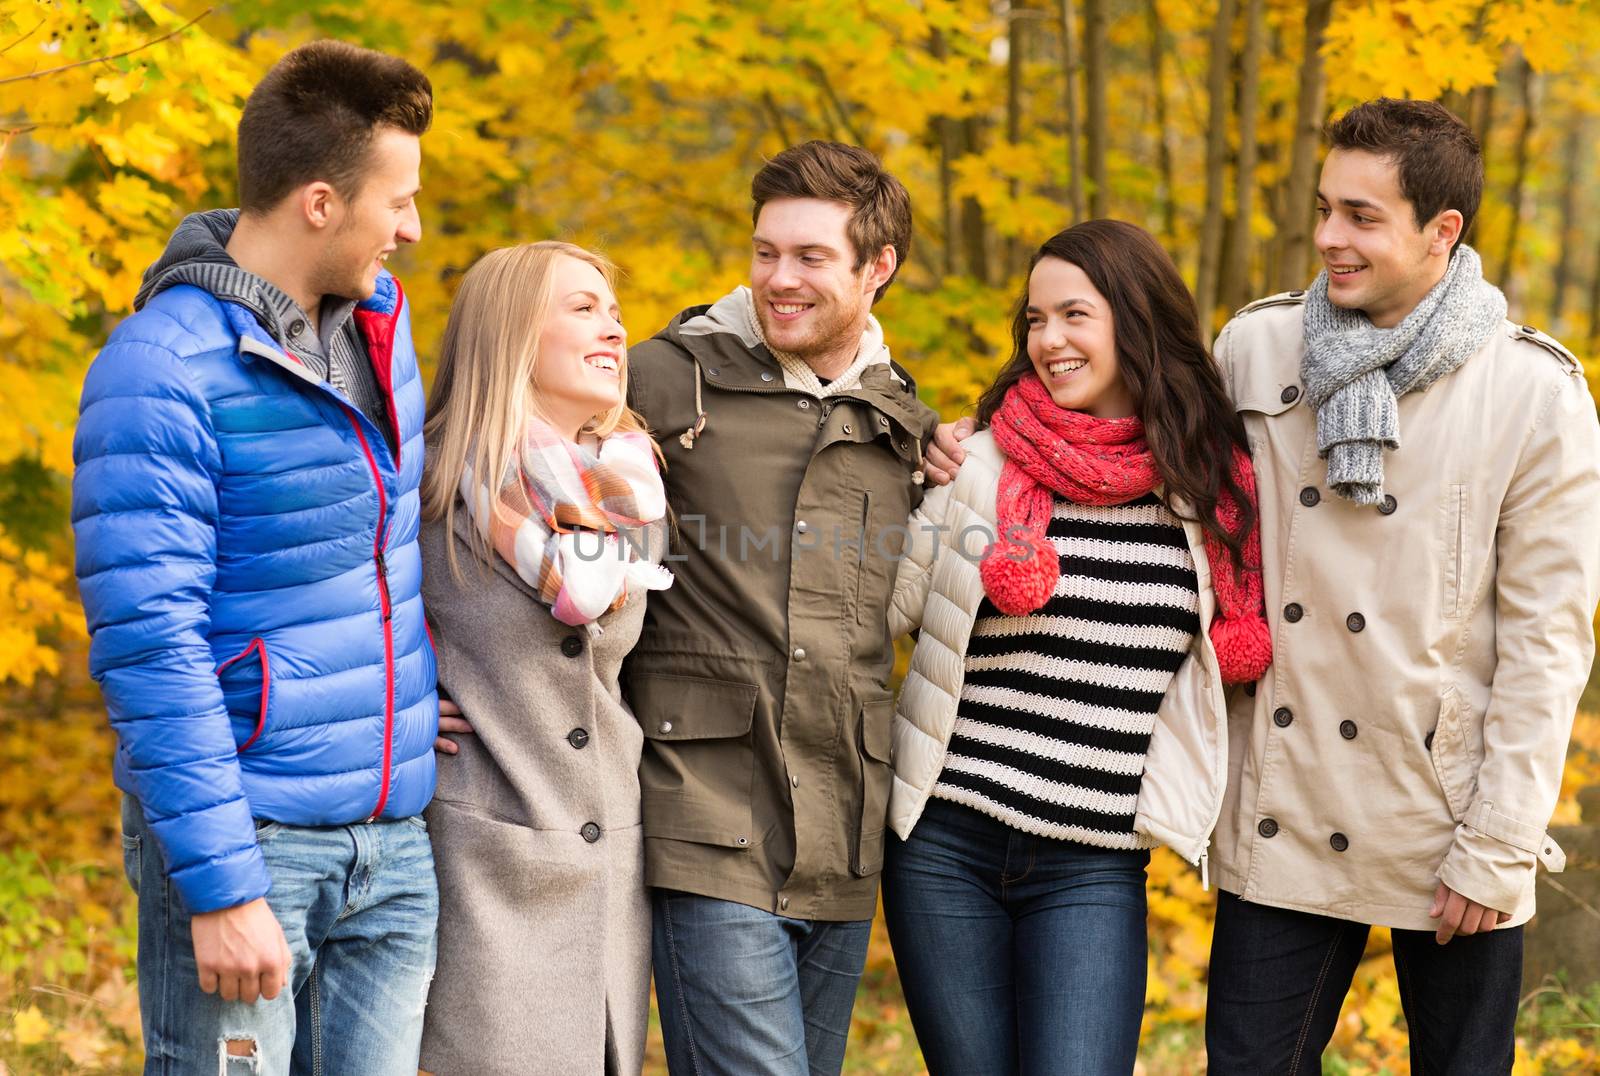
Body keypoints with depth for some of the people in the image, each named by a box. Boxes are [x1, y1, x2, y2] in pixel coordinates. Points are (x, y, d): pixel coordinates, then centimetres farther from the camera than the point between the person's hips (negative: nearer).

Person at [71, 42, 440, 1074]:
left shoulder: (378, 315, 9)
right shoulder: (164, 371, -15)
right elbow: (149, 649, -19)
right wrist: (222, 885, -21)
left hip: (393, 843, 7)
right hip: (249, 831, -7)